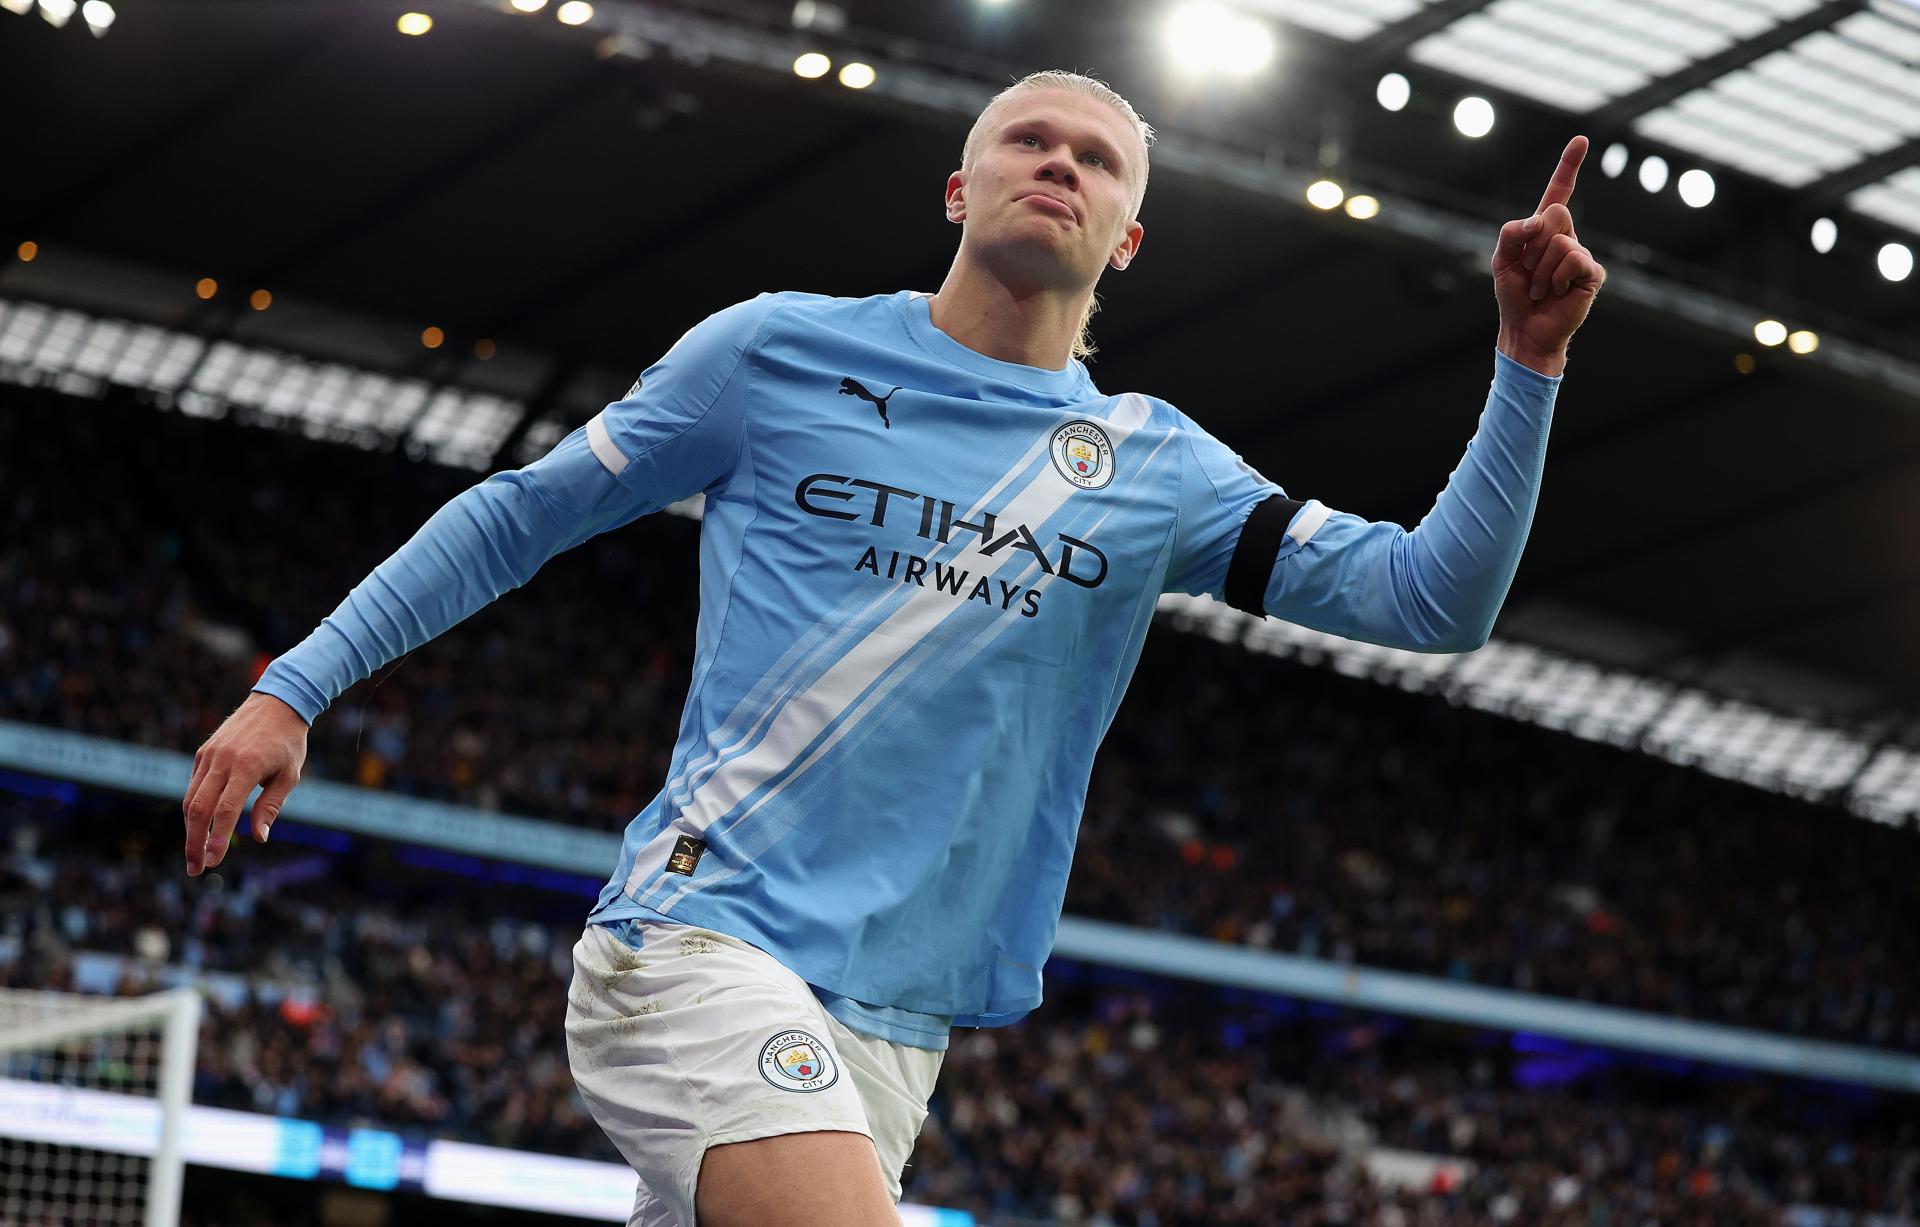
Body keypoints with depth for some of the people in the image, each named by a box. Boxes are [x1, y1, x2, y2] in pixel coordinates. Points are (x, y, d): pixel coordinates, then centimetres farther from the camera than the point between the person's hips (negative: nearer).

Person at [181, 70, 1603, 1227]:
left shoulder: (1156, 469, 11)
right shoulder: (780, 350, 3)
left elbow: (1432, 601, 4)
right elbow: (523, 512, 11)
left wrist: (1528, 364, -9)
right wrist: (295, 685, 7)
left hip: (891, 1024, 4)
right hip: (699, 939, -4)